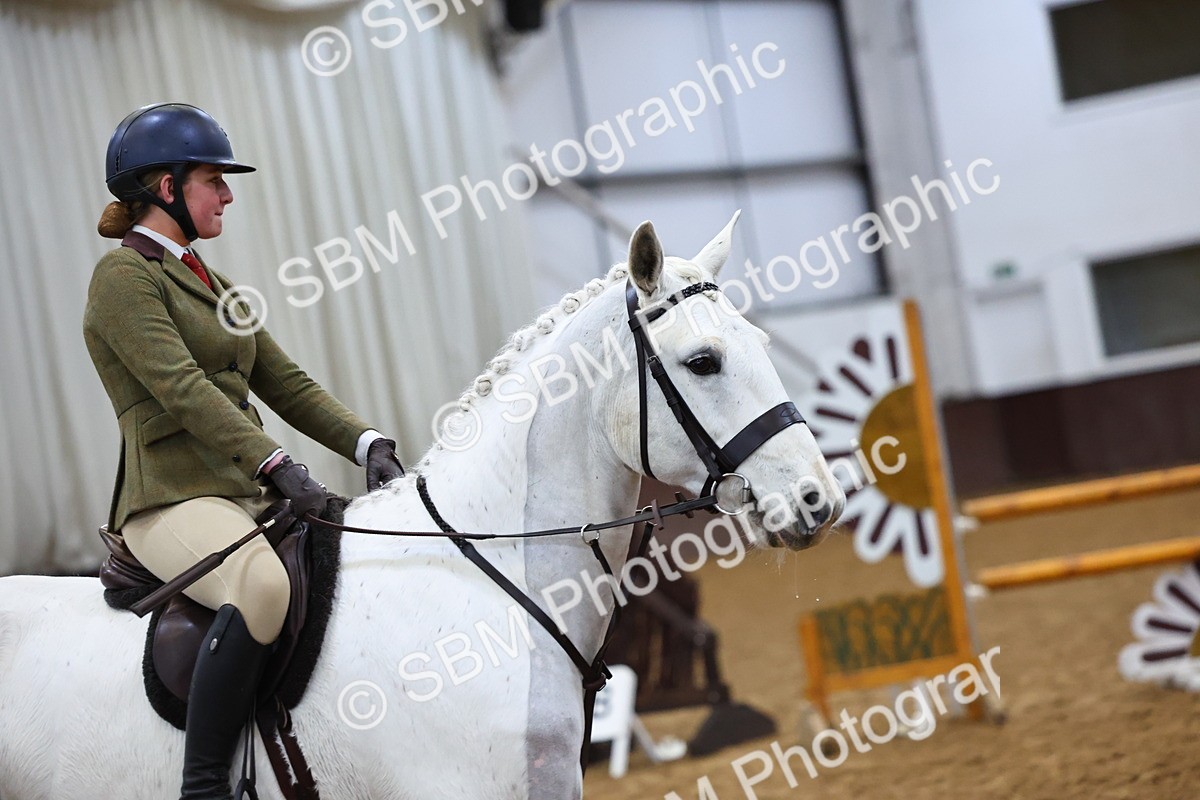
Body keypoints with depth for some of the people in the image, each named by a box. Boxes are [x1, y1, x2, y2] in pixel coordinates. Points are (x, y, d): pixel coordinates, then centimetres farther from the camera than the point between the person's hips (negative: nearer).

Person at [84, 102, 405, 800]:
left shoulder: (211, 284, 23)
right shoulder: (123, 275, -3)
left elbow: (287, 383, 17)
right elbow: (182, 388, -17)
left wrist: (367, 442, 0)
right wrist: (275, 463, -27)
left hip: (249, 496, 9)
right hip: (174, 499, -9)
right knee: (263, 581, -38)